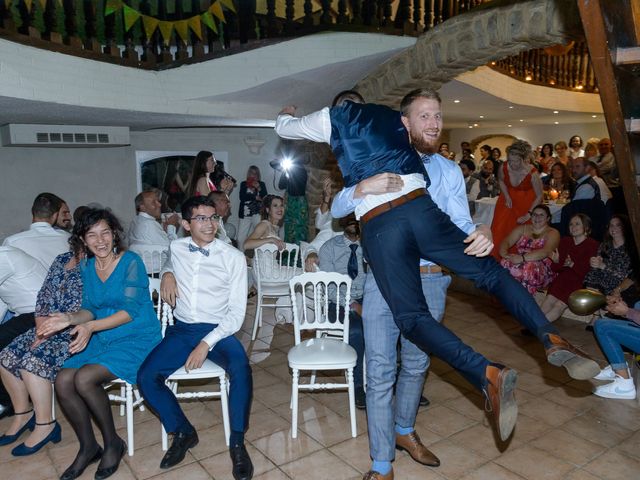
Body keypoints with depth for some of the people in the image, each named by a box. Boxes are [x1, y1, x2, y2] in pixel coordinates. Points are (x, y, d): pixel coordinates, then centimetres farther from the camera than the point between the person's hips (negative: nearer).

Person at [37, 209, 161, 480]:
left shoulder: (131, 262, -12)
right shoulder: (86, 267, 8)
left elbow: (130, 311, -17)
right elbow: (91, 310, 9)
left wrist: (91, 326, -28)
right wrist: (69, 319, -12)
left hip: (137, 339, -6)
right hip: (101, 340, 6)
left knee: (84, 378, -25)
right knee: (63, 381, -16)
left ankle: (112, 443, -1)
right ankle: (88, 447, 7)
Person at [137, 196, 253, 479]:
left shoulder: (233, 257, -8)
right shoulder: (176, 248, 3)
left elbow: (236, 313, -9)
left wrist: (207, 343, -20)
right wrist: (167, 273, 6)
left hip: (218, 330, -3)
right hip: (182, 329, 4)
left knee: (241, 370, -33)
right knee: (146, 377, -18)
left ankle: (237, 442, -11)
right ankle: (183, 432, 6)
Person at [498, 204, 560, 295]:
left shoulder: (553, 233, 3)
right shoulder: (522, 228, 18)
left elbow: (545, 252, -17)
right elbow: (506, 242, 3)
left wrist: (522, 258, -33)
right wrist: (504, 254, -22)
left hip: (541, 270, -3)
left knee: (528, 268, -38)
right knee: (505, 264, -31)